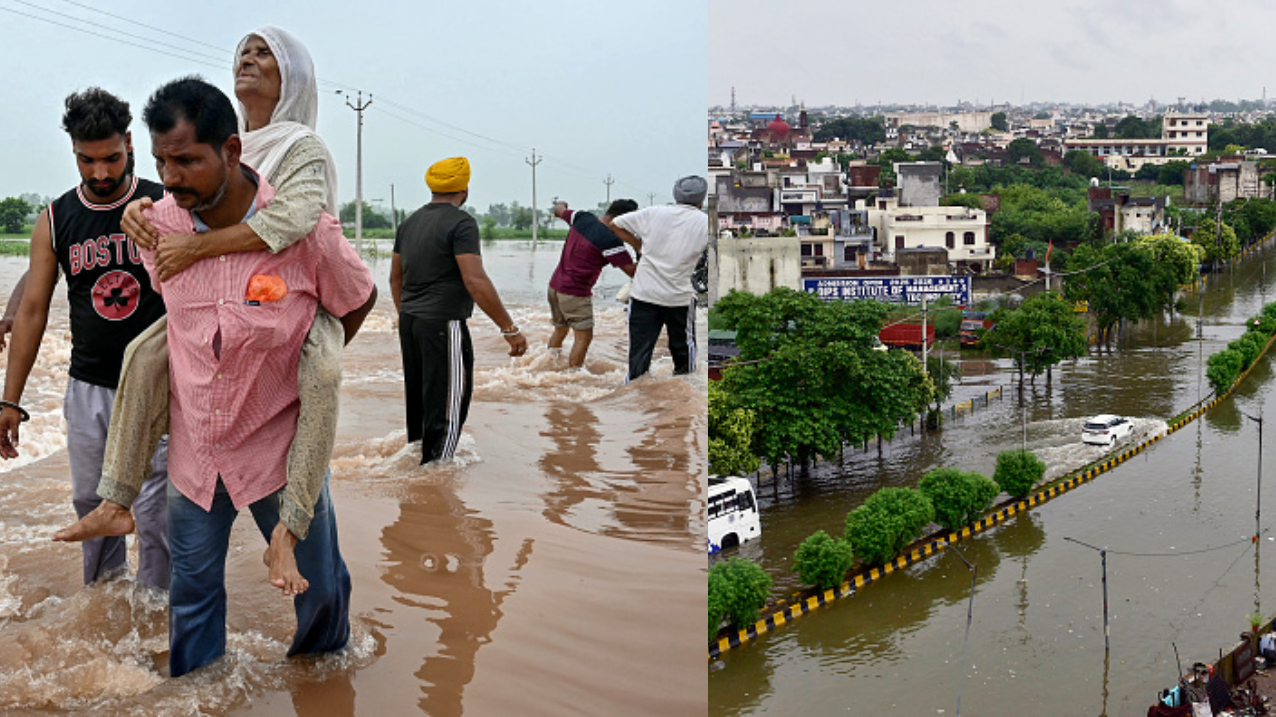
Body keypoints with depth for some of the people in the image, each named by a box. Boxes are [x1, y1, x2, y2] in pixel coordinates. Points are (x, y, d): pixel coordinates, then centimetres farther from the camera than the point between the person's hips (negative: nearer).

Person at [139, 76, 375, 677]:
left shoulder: (305, 230, -20)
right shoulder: (157, 226, -10)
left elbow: (359, 300, -1)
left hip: (280, 443, -2)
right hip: (193, 446, 2)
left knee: (318, 586, 13)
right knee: (191, 591, 12)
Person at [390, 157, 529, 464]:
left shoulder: (410, 223, 11)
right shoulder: (461, 223, -13)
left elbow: (395, 277, 19)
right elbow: (475, 282, -22)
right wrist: (510, 329, -19)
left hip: (409, 322, 8)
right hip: (443, 324, -8)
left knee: (417, 396, 20)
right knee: (448, 404, 0)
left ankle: (416, 456, 32)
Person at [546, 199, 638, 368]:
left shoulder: (582, 218, 2)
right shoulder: (611, 241, -19)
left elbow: (559, 211, 23)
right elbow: (632, 271, -19)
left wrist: (560, 205, 44)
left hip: (555, 285, 9)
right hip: (576, 293, -9)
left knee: (560, 330, 22)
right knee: (583, 336, -5)